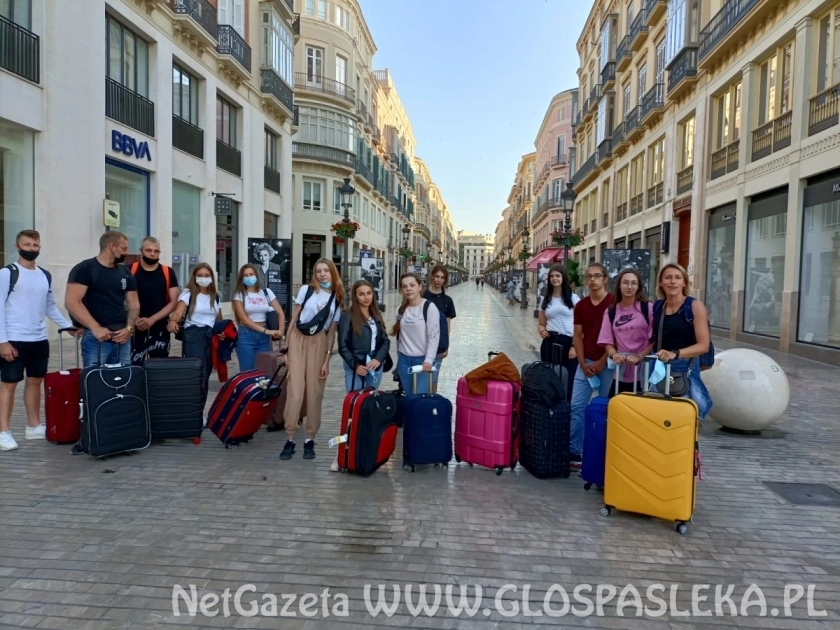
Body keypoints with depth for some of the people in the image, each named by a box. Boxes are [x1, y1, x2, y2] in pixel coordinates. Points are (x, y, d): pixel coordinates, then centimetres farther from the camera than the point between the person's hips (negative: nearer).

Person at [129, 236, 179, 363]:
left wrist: (152, 319, -11)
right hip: (136, 329, -1)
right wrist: (136, 319, -14)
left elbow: (173, 303, 1)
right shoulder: (130, 271, 2)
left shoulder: (168, 273, 5)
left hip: (160, 330, 1)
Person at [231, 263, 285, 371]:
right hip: (246, 336, -3)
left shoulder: (266, 291, 6)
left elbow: (280, 313, 4)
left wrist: (280, 330, -13)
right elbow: (244, 319, -10)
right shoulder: (239, 294, -1)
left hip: (264, 336, 3)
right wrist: (265, 330, -19)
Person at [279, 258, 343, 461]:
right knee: (295, 390, -5)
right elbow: (293, 319, 5)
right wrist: (286, 348, 2)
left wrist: (327, 360, 0)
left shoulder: (337, 298, 6)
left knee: (314, 392, 2)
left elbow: (332, 331, 5)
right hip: (298, 339, -1)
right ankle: (289, 439, 2)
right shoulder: (306, 290, 2)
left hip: (319, 343, 1)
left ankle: (310, 440, 11)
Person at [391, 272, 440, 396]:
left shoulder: (429, 307, -9)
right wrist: (399, 359, 16)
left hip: (423, 360, -5)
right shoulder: (401, 309, 9)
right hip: (404, 359, 5)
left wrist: (428, 360, -19)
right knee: (409, 396, 10)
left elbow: (434, 336, -13)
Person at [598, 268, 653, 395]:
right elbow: (607, 340, 7)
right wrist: (613, 353, -14)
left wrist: (640, 356, -17)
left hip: (644, 371, -3)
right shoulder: (610, 311, 8)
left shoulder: (648, 307, -1)